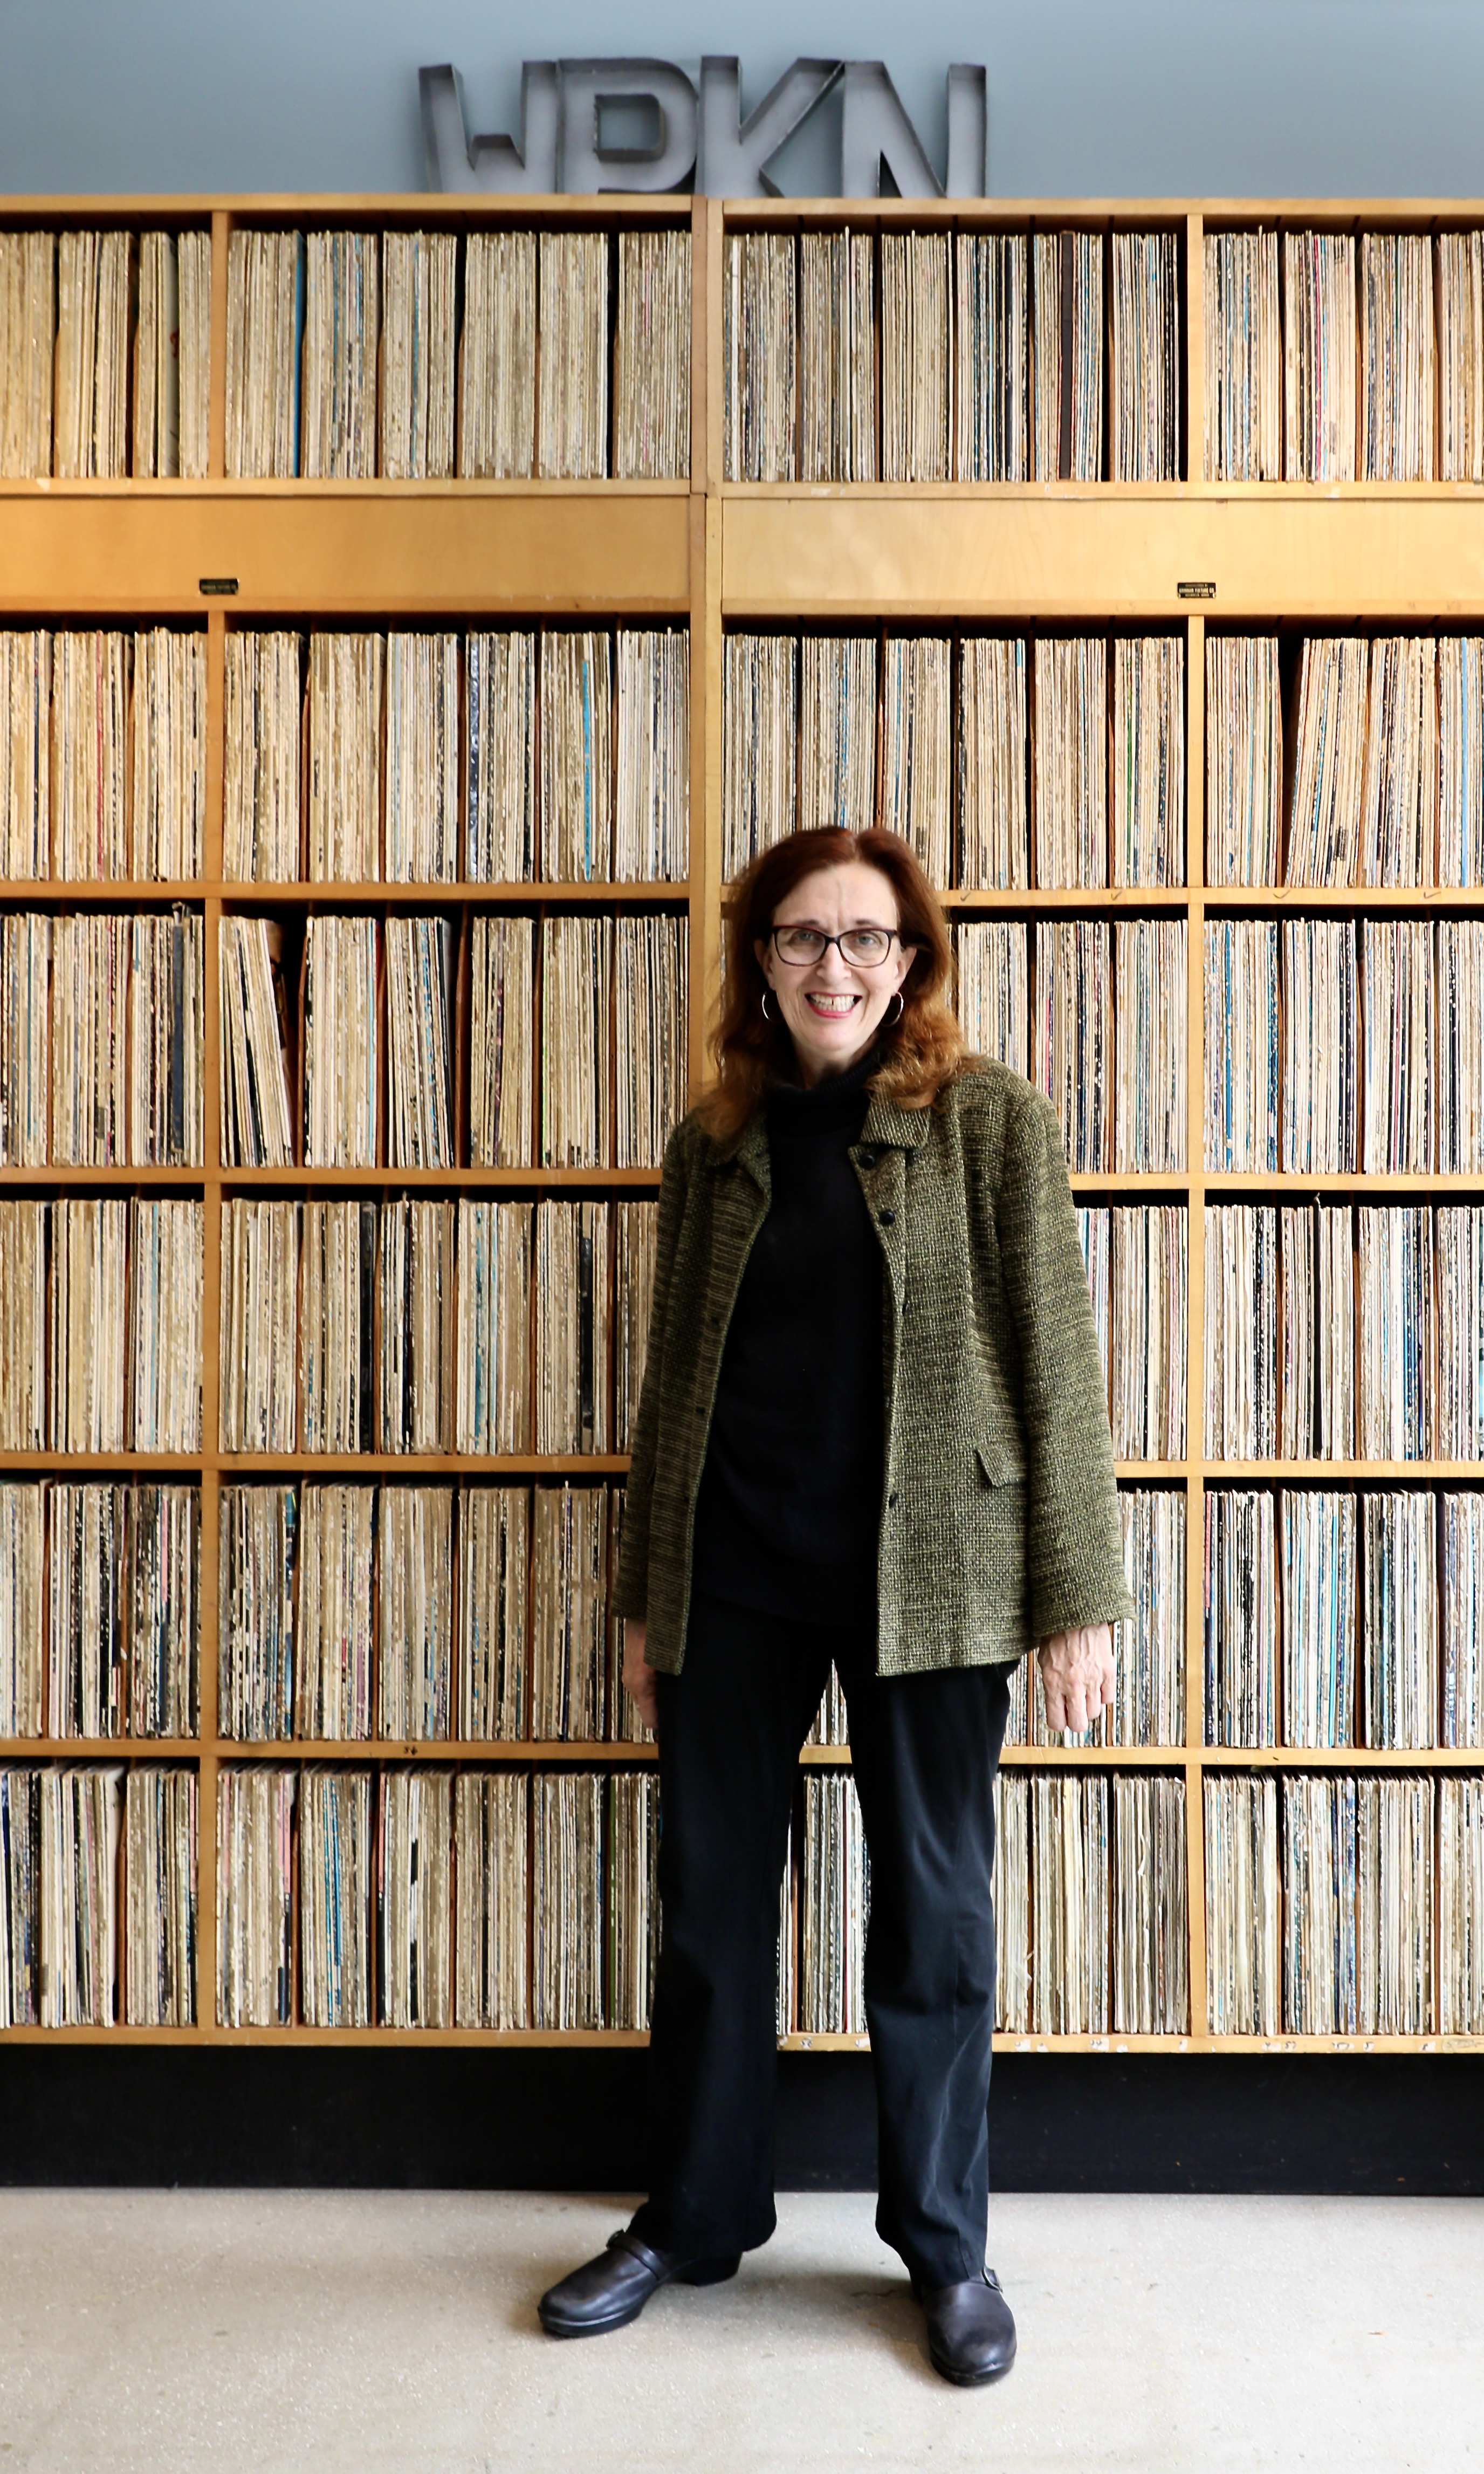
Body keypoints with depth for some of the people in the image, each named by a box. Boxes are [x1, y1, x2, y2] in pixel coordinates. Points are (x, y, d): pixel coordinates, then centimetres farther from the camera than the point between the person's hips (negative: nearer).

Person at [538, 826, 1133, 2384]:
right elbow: (671, 1378, 12)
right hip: (733, 1578, 3)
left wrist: (1077, 1600, -8)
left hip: (927, 1575, -3)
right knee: (708, 1902, 13)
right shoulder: (713, 1147, 8)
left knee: (932, 1915, 10)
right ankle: (693, 2218, 34)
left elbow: (1057, 1367, -4)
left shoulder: (990, 1122, -2)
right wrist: (644, 1596, 13)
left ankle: (945, 2244, 30)